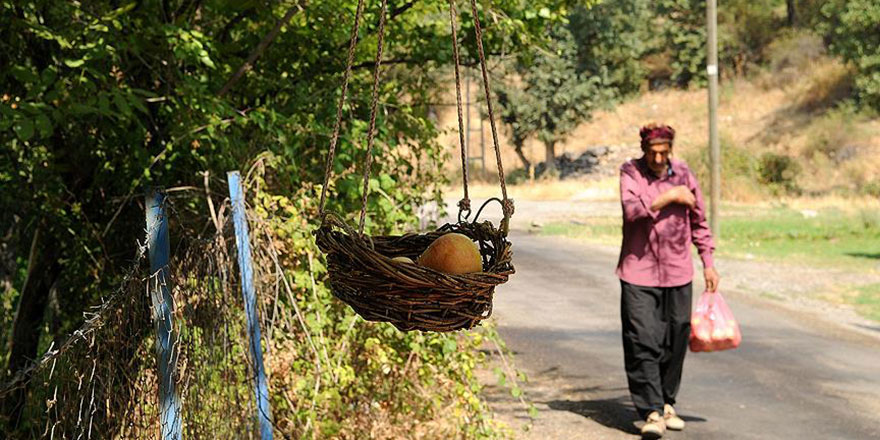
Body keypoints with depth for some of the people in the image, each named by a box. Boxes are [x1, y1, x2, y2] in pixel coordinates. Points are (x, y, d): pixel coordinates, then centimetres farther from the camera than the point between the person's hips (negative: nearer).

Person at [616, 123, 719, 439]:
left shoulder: (683, 174, 5)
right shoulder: (630, 172, -3)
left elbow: (699, 222, 13)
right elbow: (632, 210, -21)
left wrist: (708, 264, 12)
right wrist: (671, 196, -18)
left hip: (677, 272, 3)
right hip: (639, 273, -3)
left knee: (675, 342, 7)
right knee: (643, 342, -10)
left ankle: (666, 404, 22)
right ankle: (651, 412, -9)